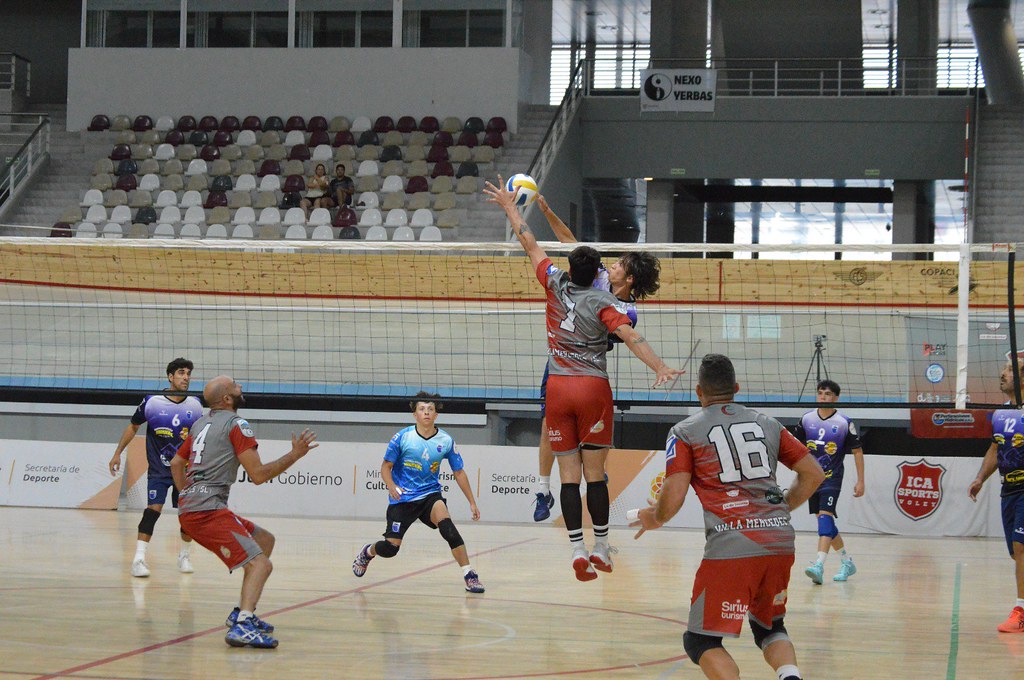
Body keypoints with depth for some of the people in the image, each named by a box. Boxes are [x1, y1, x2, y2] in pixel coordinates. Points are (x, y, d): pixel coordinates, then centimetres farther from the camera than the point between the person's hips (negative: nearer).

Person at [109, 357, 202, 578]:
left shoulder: (195, 405, 0)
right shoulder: (152, 401, -8)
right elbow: (133, 426, 6)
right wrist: (118, 453, 6)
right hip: (158, 469, -3)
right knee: (154, 508, -18)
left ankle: (185, 555, 27)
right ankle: (139, 558, -18)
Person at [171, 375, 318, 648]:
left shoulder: (201, 424, 21)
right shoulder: (236, 424, -6)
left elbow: (176, 463, 31)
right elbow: (258, 474, -11)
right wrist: (294, 455, -3)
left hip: (188, 510, 9)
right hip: (209, 511, -9)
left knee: (265, 540, 20)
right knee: (260, 564, -17)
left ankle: (242, 612, 14)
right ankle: (242, 625, -38)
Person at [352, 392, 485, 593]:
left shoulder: (445, 441, -4)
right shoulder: (402, 437, -10)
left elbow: (459, 473, 5)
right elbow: (386, 466, -3)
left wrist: (472, 502, 4)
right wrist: (392, 486, -23)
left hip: (430, 494, 1)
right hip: (403, 497, -1)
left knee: (447, 526, -28)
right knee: (391, 548, -5)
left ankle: (469, 576, -24)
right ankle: (368, 552, 32)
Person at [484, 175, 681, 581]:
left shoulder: (556, 285, 3)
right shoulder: (603, 303, -5)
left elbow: (530, 245, 14)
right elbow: (630, 337, -19)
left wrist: (510, 208, 25)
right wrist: (660, 368, -27)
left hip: (558, 389, 2)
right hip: (594, 388, -2)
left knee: (569, 475, 1)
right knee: (594, 474, 4)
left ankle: (577, 550, -5)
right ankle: (600, 548, 9)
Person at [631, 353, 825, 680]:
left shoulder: (685, 432, 6)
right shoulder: (767, 424, 18)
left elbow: (674, 496, -3)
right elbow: (813, 473, 19)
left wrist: (654, 519, 18)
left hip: (731, 545, -5)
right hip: (780, 541, 5)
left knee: (700, 641, 5)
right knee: (769, 628, 24)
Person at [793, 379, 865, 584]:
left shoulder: (844, 423, -7)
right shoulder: (807, 419, 2)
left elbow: (857, 451, -1)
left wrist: (860, 481, -4)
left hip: (832, 477, -5)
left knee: (825, 517, -20)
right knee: (825, 521, 11)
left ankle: (819, 565, -32)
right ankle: (847, 562, 27)